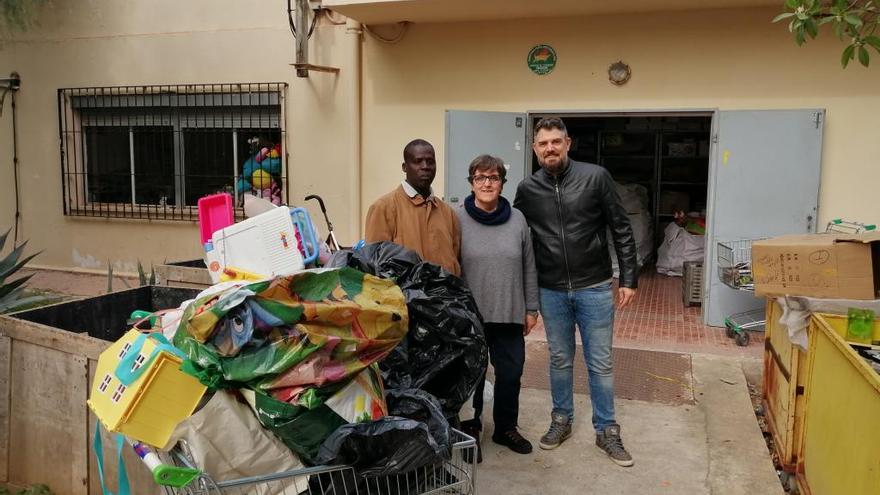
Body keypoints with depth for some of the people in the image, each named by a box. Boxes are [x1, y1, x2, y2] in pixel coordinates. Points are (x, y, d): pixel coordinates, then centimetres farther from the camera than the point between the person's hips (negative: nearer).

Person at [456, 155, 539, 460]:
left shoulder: (517, 220, 4)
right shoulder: (457, 220, -6)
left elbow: (528, 268, 8)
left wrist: (531, 308, 8)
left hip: (510, 316, 3)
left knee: (511, 374, 13)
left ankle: (506, 428, 33)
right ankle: (469, 432, 28)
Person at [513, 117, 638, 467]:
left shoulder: (595, 177, -7)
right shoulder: (527, 190, -1)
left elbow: (621, 229, -3)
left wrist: (629, 279, -5)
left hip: (594, 288, -1)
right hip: (551, 292, 2)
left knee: (600, 363, 8)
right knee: (560, 360, 15)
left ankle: (606, 431, 23)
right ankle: (561, 420, 33)